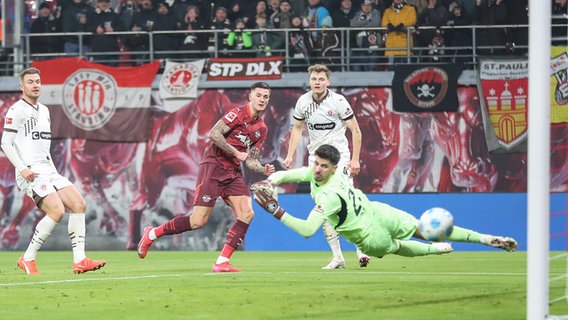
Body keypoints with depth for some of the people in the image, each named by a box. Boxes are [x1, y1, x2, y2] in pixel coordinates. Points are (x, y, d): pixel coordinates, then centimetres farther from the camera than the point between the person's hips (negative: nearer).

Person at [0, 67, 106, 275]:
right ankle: (27, 259, -11)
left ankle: (79, 260, -5)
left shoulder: (44, 110, 21)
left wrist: (54, 169, 17)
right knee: (57, 211, -22)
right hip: (31, 173, -9)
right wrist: (23, 168, -19)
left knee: (79, 204, -5)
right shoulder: (17, 110, -5)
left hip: (48, 171, 9)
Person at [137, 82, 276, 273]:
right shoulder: (238, 113, -10)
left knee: (247, 214, -12)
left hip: (233, 172, 7)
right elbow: (213, 134, -20)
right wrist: (236, 153, -19)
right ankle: (152, 234, 9)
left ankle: (222, 262, -9)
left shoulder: (262, 129, 13)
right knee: (198, 221, -11)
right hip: (213, 166, -7)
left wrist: (263, 170, -3)